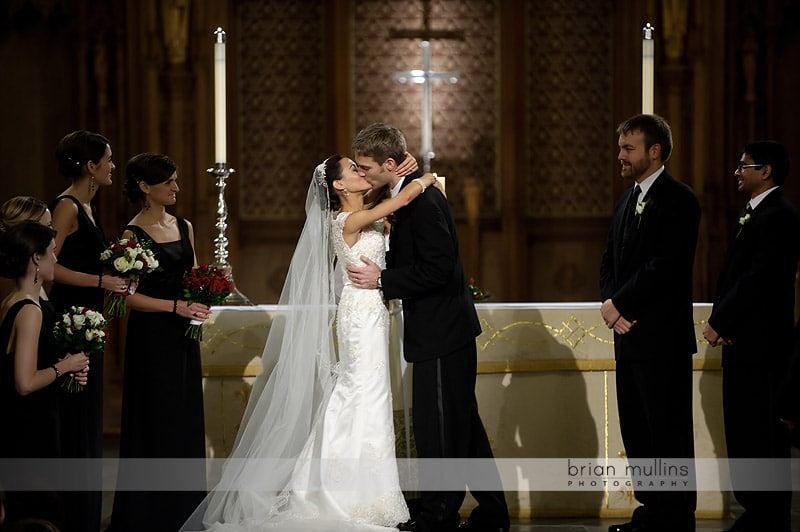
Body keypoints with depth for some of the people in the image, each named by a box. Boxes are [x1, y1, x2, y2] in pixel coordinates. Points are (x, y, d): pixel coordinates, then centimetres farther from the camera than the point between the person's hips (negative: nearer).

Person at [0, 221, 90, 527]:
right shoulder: (30, 311, -20)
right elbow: (26, 384, -25)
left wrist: (61, 371, 11)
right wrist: (64, 366, -10)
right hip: (30, 433, -10)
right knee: (40, 514, -3)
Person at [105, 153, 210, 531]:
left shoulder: (184, 227, 10)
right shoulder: (133, 234, -10)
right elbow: (128, 296, -14)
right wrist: (175, 306, -21)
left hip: (183, 336, 6)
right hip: (152, 336, -6)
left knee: (186, 418, 9)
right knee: (155, 419, -1)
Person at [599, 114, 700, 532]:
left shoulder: (677, 200, -10)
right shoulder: (628, 199, 17)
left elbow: (664, 266, -19)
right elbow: (611, 260, 17)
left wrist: (619, 304, -13)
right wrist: (610, 303, -2)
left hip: (663, 338, -9)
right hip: (629, 334, 9)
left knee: (669, 432, -4)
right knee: (635, 431, 11)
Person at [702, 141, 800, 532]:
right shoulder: (756, 213, 17)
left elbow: (759, 279, -21)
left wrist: (720, 322, -15)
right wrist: (720, 321, 2)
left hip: (760, 340, -10)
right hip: (742, 339, 10)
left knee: (762, 433, -7)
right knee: (745, 430, 12)